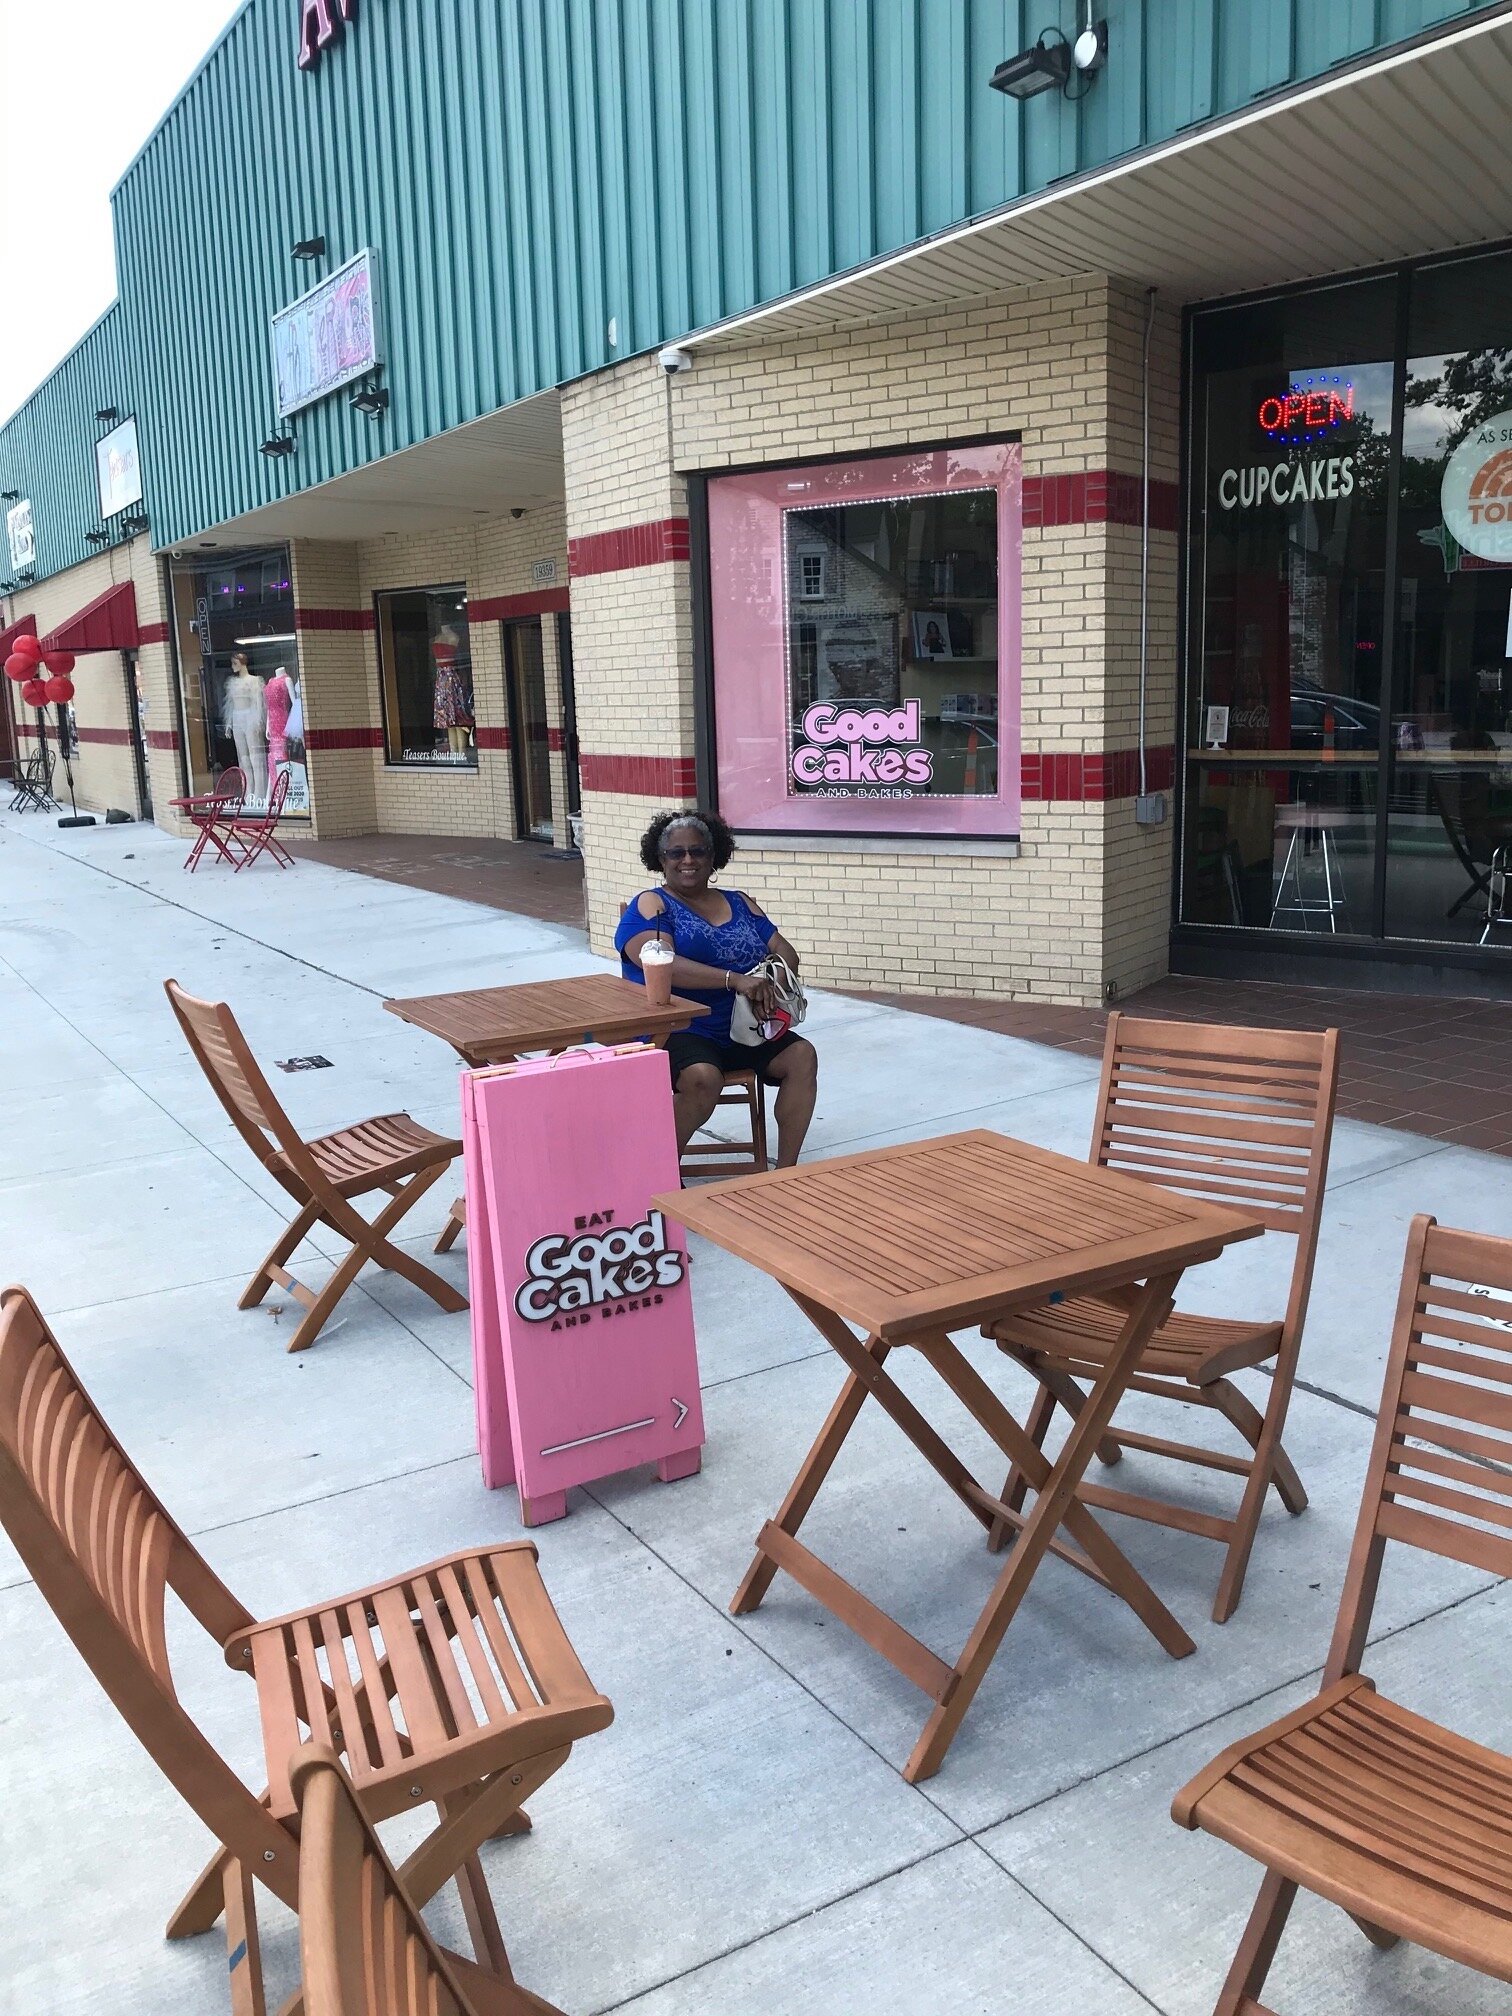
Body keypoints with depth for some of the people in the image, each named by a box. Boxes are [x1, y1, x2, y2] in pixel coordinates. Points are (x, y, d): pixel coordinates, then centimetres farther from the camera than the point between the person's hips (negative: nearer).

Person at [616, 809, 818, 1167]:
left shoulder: (739, 904, 18)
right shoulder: (650, 905, 2)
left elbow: (785, 952, 11)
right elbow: (664, 965, -16)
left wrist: (771, 980, -15)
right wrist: (736, 980, -28)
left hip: (744, 1030, 5)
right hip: (677, 1031, -5)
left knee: (802, 1056, -20)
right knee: (703, 1077, -34)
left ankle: (785, 1170, -12)